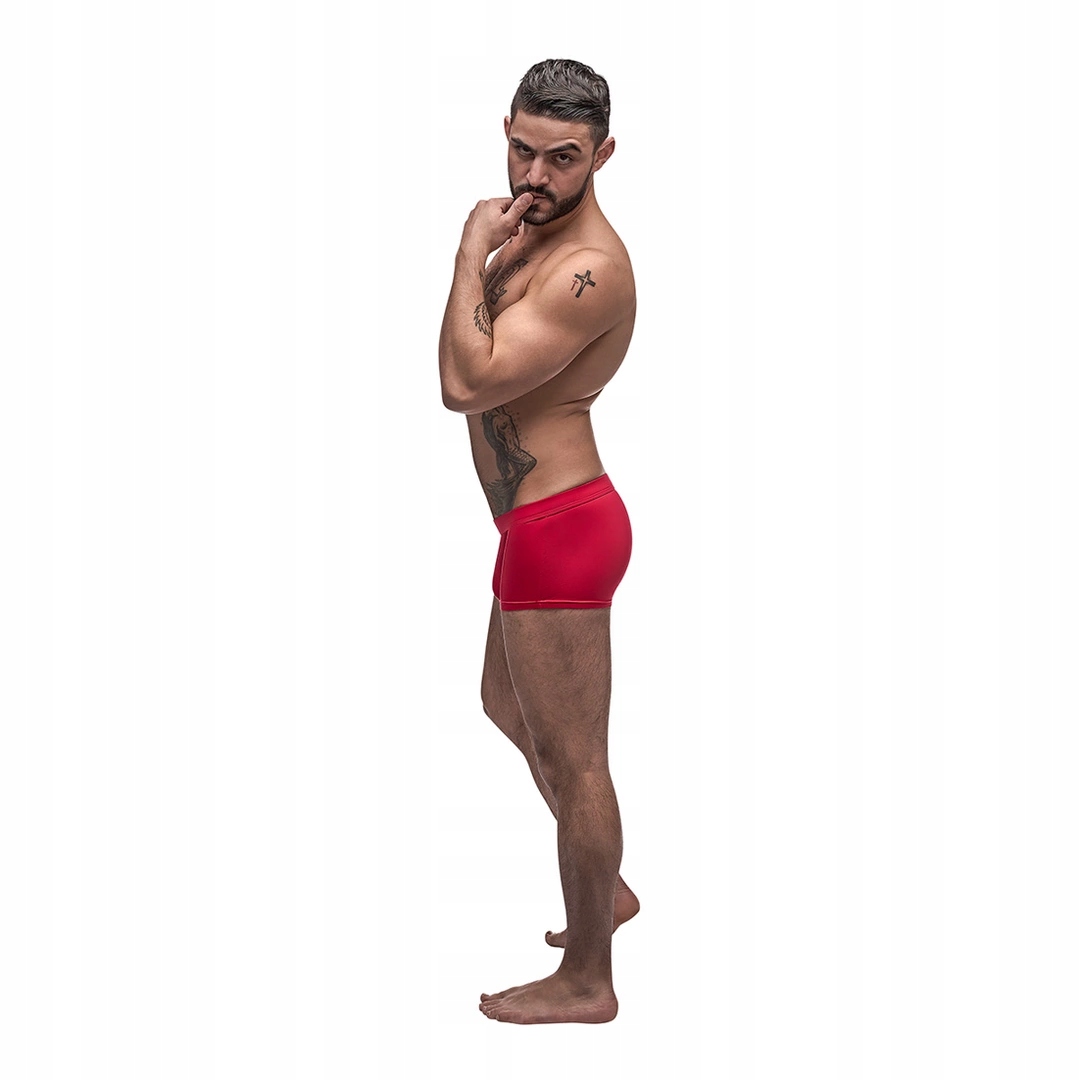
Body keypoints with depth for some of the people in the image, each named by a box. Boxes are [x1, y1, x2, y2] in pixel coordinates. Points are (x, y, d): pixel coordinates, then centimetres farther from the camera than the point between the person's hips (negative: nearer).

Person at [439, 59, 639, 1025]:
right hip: (545, 519, 11)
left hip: (559, 528, -11)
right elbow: (470, 367, 14)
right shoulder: (537, 228, 10)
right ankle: (608, 888, 44)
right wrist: (497, 255, 2)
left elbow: (466, 383, -27)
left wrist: (475, 253, -19)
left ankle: (587, 982, 19)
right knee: (508, 706, 27)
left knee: (571, 757, 1)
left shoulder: (587, 267, -23)